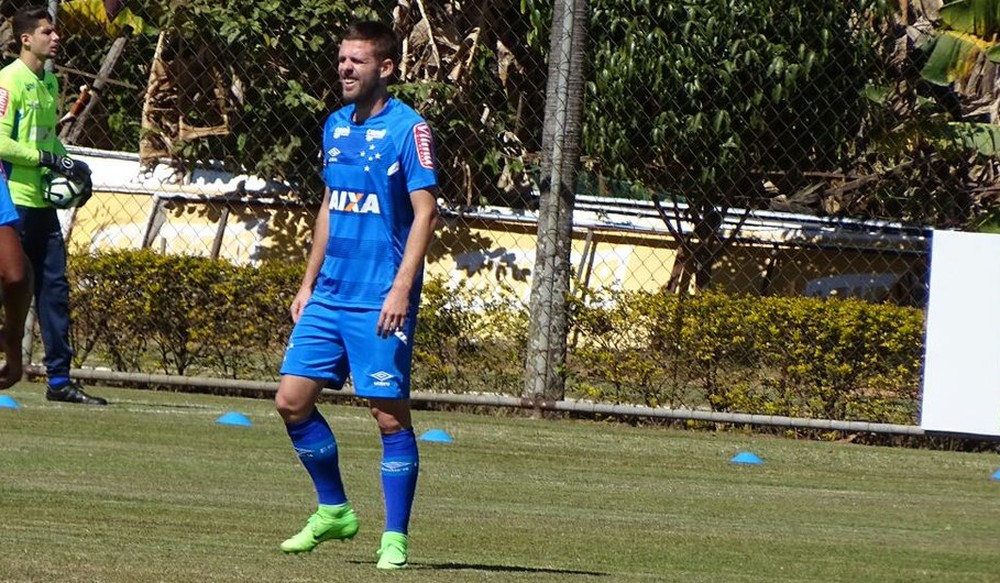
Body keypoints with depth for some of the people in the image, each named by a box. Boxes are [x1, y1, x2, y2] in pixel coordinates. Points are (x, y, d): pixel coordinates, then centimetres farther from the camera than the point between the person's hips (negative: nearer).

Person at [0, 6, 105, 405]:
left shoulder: (49, 81, 15)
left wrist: (69, 165, 9)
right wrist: (50, 159, -19)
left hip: (42, 203, 8)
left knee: (54, 288, 6)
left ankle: (59, 379, 9)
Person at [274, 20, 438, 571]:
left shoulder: (408, 129, -9)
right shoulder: (335, 127, 12)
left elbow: (425, 213, -13)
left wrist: (401, 288, -20)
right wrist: (309, 282, 18)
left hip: (380, 302, -7)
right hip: (329, 296, 7)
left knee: (389, 414, -5)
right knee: (292, 400, 3)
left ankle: (395, 538, 2)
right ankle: (333, 510, 19)